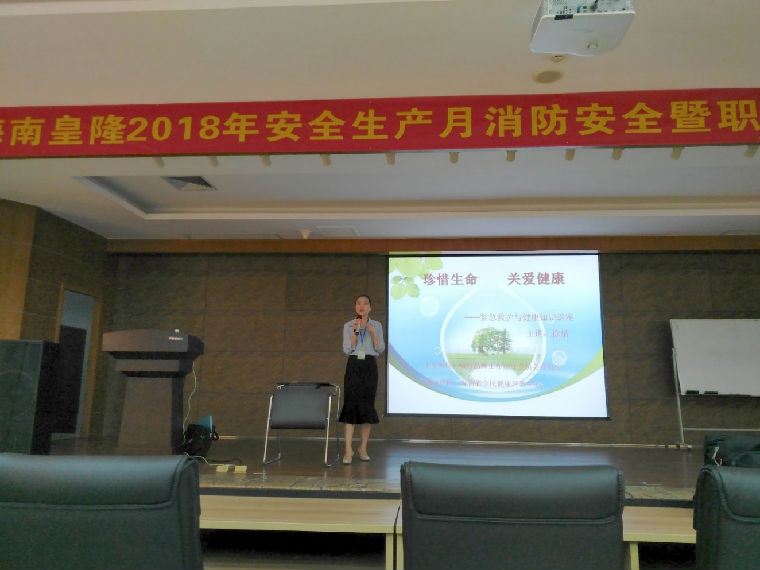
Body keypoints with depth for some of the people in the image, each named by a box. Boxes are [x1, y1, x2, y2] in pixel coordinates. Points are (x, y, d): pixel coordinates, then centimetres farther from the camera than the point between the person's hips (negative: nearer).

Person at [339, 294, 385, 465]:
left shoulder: (377, 325, 9)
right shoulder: (348, 326, 7)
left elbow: (380, 349, 1)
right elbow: (347, 349, -2)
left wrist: (373, 333, -13)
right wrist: (355, 332, -14)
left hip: (370, 367, 1)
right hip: (354, 366, -1)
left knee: (367, 406, 2)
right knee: (350, 405, -9)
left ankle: (363, 448, 14)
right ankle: (348, 450, -6)